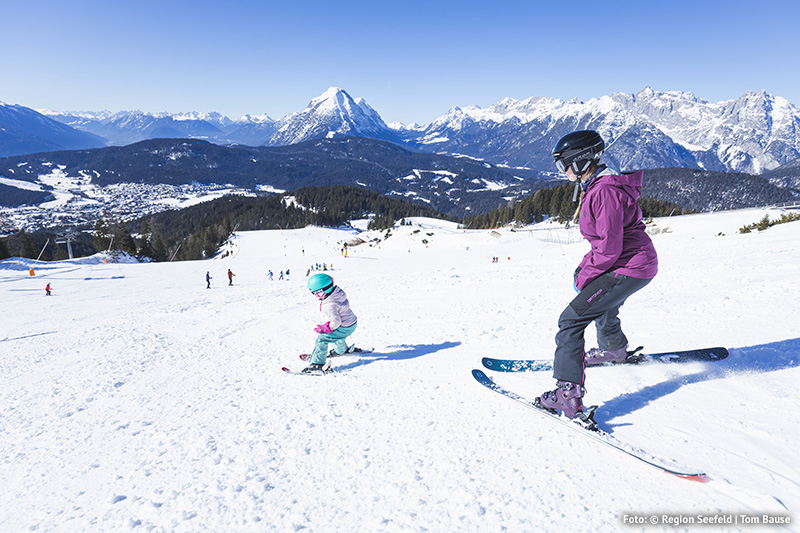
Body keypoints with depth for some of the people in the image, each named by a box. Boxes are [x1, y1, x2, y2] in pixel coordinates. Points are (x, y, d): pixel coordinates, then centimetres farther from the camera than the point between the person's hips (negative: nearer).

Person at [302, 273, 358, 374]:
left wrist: (324, 329, -16)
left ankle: (318, 364, -13)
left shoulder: (329, 305, -34)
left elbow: (336, 322, -31)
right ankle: (342, 350, 67)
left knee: (321, 339, -12)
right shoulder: (337, 290, -9)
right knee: (337, 336, 39)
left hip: (344, 328, -10)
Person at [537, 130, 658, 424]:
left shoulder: (604, 192, -23)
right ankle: (614, 349, 63)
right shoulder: (597, 186, 10)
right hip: (639, 263, 11)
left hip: (629, 268, -11)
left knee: (571, 320, -15)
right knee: (601, 304, 36)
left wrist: (584, 277, -13)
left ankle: (569, 395, -18)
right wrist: (585, 266, 8)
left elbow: (609, 248, -26)